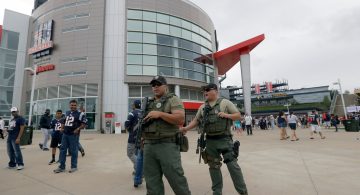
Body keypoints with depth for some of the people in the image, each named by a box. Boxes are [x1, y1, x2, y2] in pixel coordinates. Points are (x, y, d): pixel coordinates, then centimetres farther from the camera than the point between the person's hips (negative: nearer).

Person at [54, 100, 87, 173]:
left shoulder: (80, 114, -8)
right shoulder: (67, 113, 14)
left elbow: (84, 124, -11)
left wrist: (78, 129, -22)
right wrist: (62, 128, 12)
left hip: (73, 135, -7)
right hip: (65, 134, 7)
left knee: (73, 151, 2)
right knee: (62, 150, 10)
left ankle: (74, 166, 15)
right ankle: (62, 167, 21)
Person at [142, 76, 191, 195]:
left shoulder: (173, 99, 0)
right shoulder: (149, 103, 19)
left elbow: (181, 119, -15)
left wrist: (160, 114, -18)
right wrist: (142, 124, 8)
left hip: (167, 145, -6)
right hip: (149, 146, 6)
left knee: (176, 179, 0)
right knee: (152, 182, 10)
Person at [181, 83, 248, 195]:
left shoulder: (225, 103, 0)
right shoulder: (202, 107, 12)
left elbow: (238, 116, 0)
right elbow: (196, 121, 15)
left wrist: (227, 115, -18)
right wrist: (186, 128, 1)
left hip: (224, 139, -4)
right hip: (210, 141, 5)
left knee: (232, 164, -3)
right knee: (214, 166, 12)